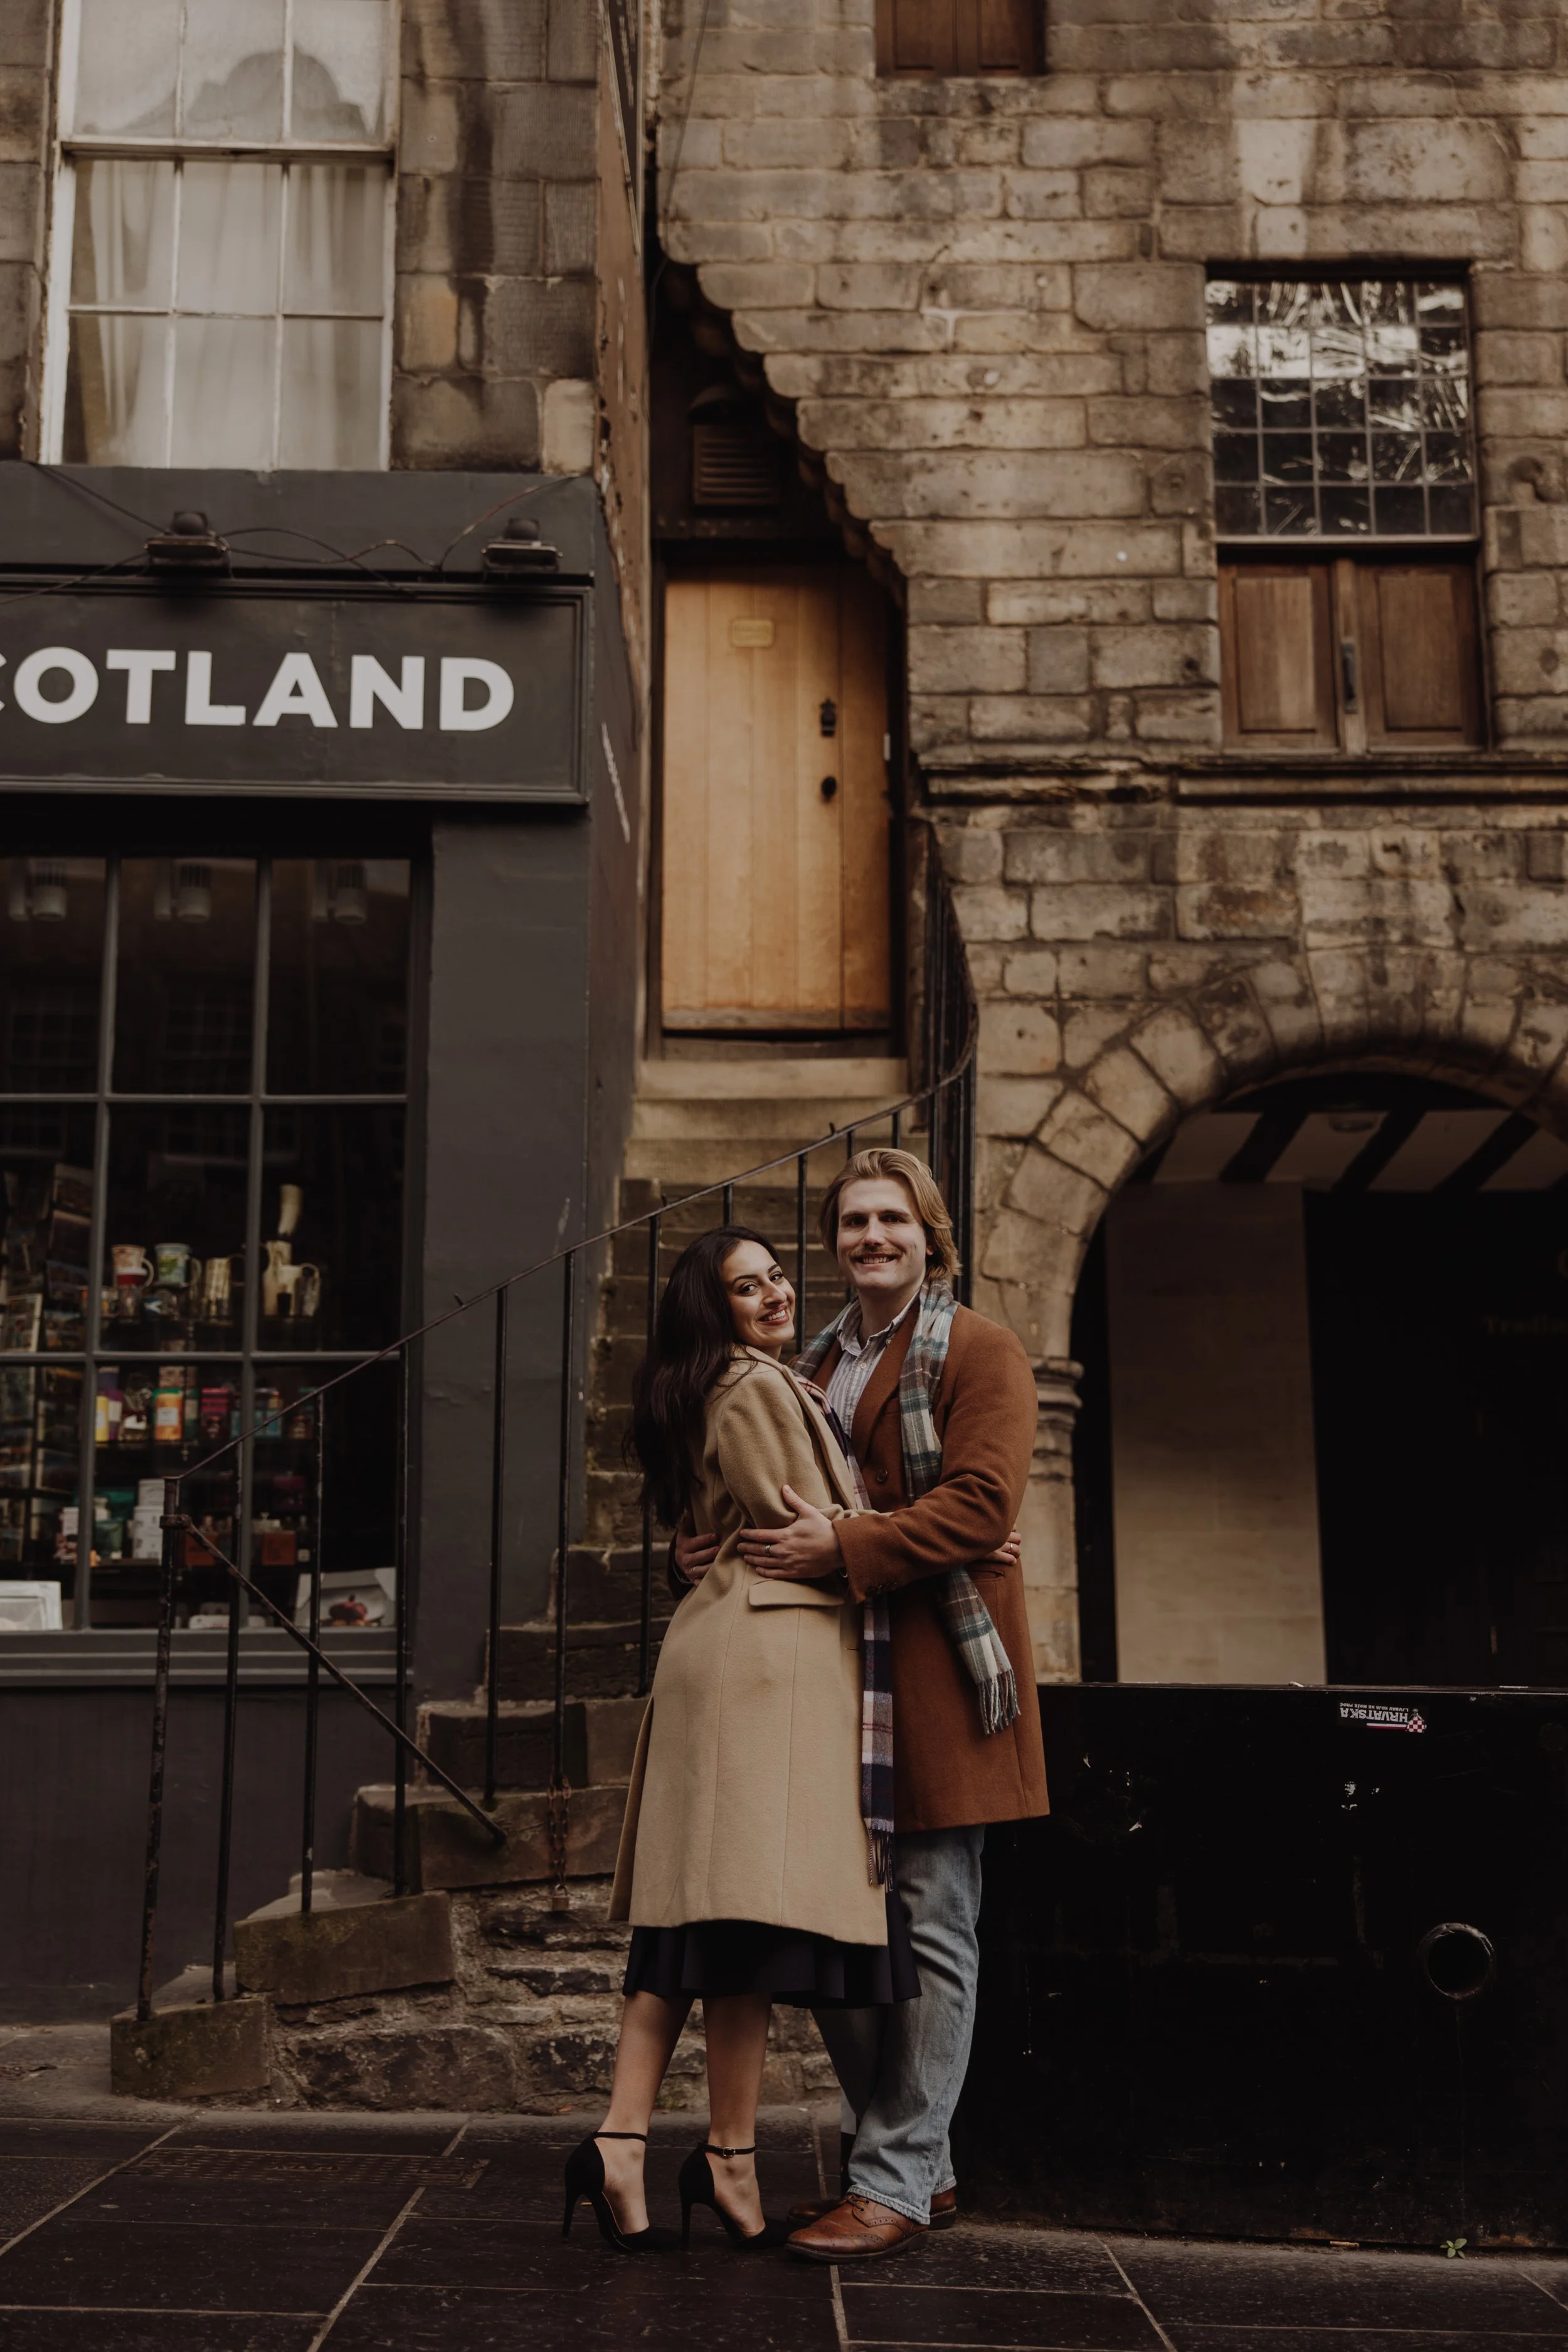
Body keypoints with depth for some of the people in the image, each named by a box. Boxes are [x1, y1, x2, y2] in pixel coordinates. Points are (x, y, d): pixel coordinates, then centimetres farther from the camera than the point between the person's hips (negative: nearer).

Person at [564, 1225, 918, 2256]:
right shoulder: (762, 1389, -6)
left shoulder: (709, 1397, 24)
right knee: (760, 1900, -7)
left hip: (723, 1648, 10)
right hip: (775, 1649, -10)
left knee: (697, 1916, 6)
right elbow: (815, 1535, -9)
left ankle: (622, 2140, 3)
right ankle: (730, 2159, -1)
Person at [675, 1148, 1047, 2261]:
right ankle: (924, 2165, 22)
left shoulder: (979, 1351, -1)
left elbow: (979, 1502, -14)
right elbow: (776, 1496, 27)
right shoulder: (815, 1366, 21)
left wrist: (844, 1548, -21)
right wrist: (704, 1547, 6)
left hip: (937, 1668, -7)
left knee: (931, 1928, -2)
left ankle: (895, 2184, 5)